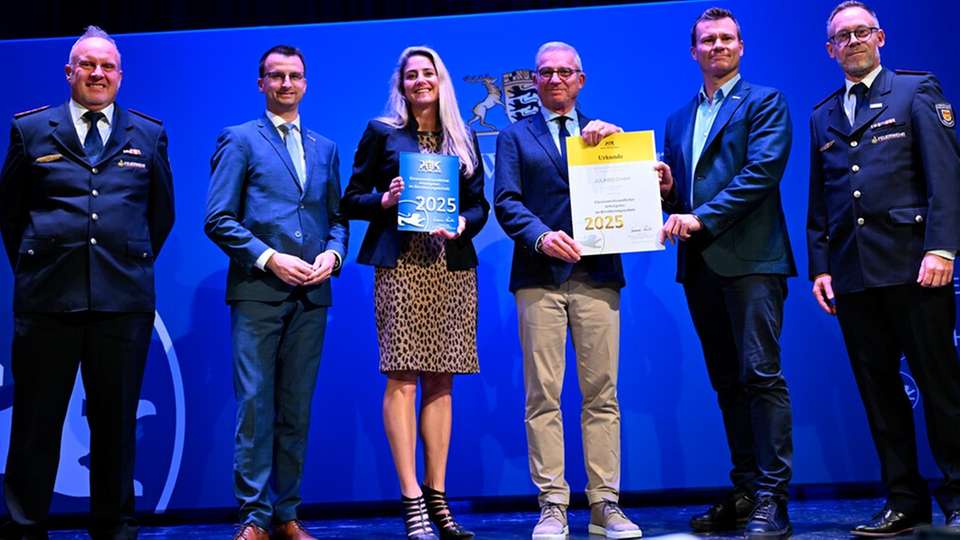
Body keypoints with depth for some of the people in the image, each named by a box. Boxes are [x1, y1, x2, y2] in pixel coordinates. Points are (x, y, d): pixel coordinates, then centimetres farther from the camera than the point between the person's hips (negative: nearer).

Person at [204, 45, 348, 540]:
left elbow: (337, 218, 18)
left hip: (311, 296, 4)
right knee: (255, 406, -4)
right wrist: (270, 258, -13)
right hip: (257, 292, -4)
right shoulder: (239, 140, 5)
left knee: (296, 410, 7)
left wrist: (333, 253, -3)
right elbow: (217, 219, -3)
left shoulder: (325, 149, 19)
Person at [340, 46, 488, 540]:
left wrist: (462, 224, -8)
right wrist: (386, 199, -13)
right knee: (401, 380, -8)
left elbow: (479, 203, 13)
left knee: (440, 382, 5)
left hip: (452, 268, 3)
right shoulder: (381, 132, 7)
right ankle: (411, 500, -3)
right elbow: (352, 200, 6)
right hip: (401, 265, -3)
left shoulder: (462, 138, 15)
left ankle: (436, 497, 11)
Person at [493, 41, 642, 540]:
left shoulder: (604, 133, 18)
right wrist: (541, 236, -16)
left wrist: (612, 140, -8)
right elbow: (506, 201, 1)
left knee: (602, 394, 1)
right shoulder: (515, 136, 14)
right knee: (542, 396, -3)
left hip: (597, 275, 1)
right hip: (540, 277, -1)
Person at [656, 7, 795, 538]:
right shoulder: (678, 120, 21)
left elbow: (762, 171, -11)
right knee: (727, 383, 9)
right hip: (699, 265, 6)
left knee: (761, 374, -9)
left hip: (751, 258, -6)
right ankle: (744, 491, 16)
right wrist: (666, 190, -1)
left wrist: (702, 216, -16)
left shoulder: (764, 102, 3)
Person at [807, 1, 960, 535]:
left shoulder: (917, 90, 6)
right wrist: (820, 265, 9)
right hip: (852, 271, 5)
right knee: (877, 386, 5)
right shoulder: (823, 116, 19)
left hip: (911, 263, -4)